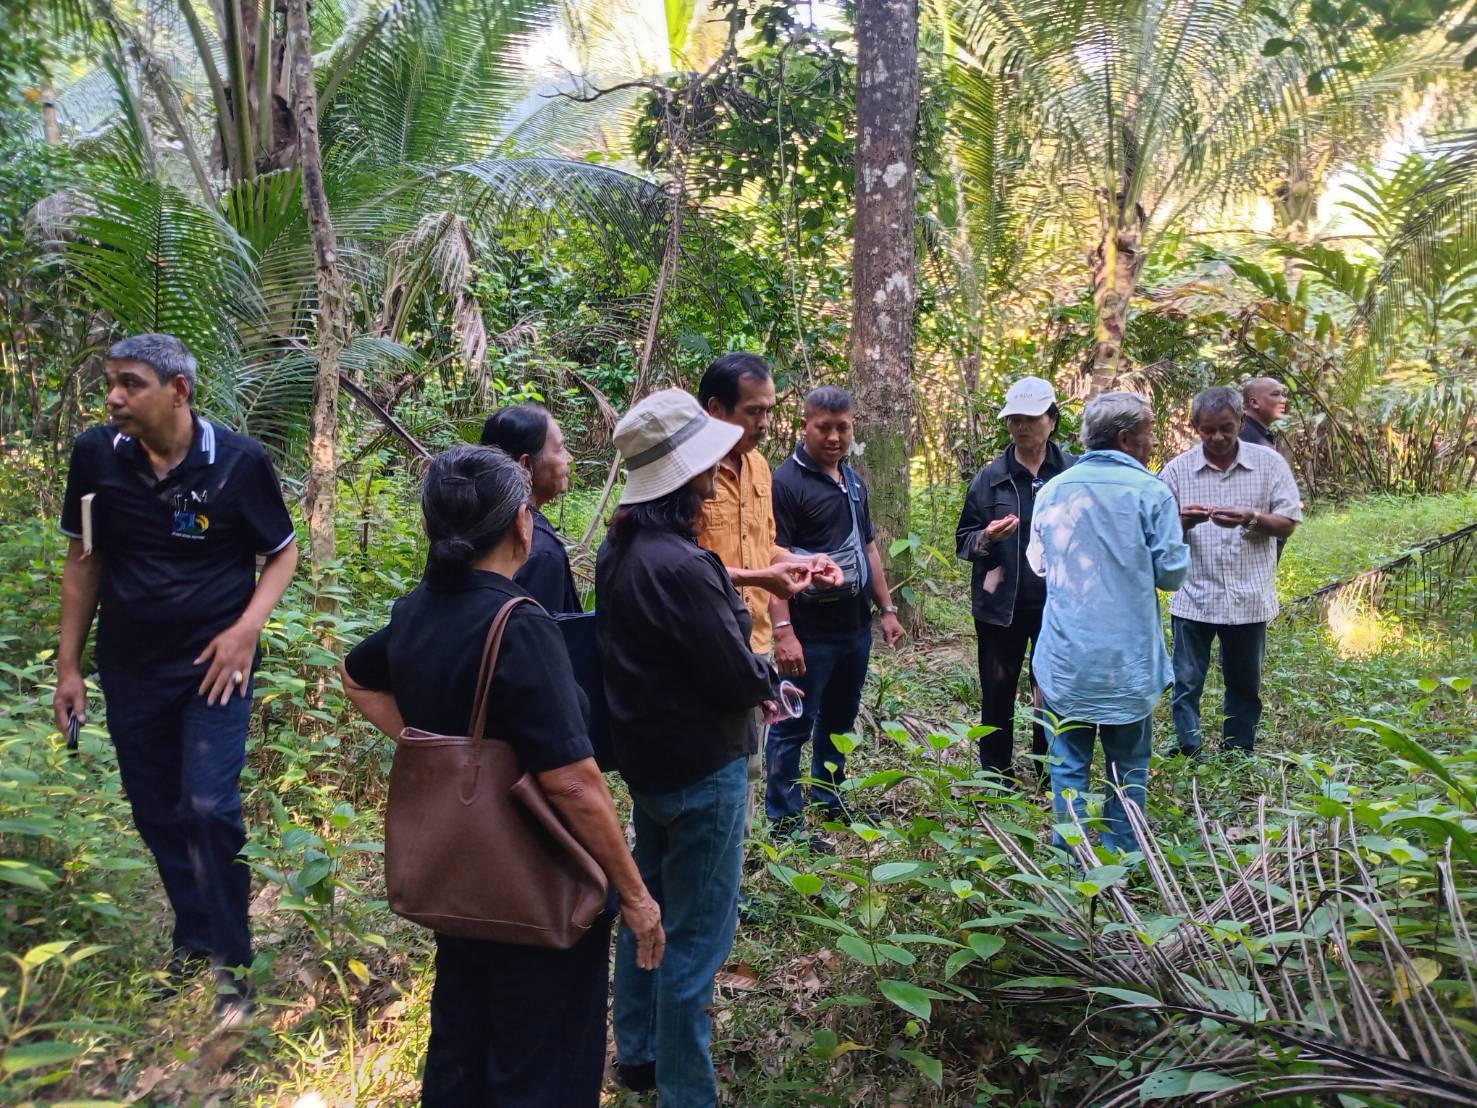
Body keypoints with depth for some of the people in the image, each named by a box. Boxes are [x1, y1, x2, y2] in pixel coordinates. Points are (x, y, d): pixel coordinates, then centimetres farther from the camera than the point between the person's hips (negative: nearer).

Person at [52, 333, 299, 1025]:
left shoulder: (239, 461, -13)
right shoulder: (95, 454, -5)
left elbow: (283, 553, -1)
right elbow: (83, 561, 6)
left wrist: (246, 630, -16)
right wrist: (68, 665, 5)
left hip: (212, 663, -4)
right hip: (129, 668, 4)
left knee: (209, 809, -12)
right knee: (156, 813, 12)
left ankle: (231, 965, 6)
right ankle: (193, 941, 32)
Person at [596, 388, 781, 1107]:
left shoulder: (619, 548, 1)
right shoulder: (679, 565, -28)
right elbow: (739, 677, -22)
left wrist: (742, 673, 1)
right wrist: (764, 677, 0)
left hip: (644, 751, 10)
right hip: (700, 768, -9)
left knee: (647, 905, 23)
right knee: (697, 935, 4)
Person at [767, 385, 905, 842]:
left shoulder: (853, 482, 13)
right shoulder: (786, 482, -13)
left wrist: (887, 609, 18)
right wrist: (783, 631, -25)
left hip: (855, 627, 8)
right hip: (809, 632, -8)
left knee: (839, 721, 19)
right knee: (793, 726, 1)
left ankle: (829, 799, 34)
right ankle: (784, 821, 10)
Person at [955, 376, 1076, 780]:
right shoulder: (990, 478, -1)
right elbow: (963, 539, 2)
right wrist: (986, 538, -18)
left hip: (1059, 604, 0)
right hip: (1001, 605, 0)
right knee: (997, 695, 8)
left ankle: (1051, 778, 27)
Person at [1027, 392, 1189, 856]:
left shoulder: (1053, 490, 2)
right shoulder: (1150, 491, -10)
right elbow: (1171, 573, -6)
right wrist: (1159, 553, 13)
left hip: (1066, 657, 2)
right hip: (1127, 658, -2)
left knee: (1069, 763, 10)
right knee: (1127, 767, 13)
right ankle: (1120, 859, 21)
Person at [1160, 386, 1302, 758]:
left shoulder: (1269, 463, 0)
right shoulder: (1178, 469, 0)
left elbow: (1287, 524, -1)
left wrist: (1251, 519, -21)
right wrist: (1182, 521, -21)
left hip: (1248, 598, 1)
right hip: (1193, 597, -1)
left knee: (1244, 685, 13)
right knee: (1186, 683, 1)